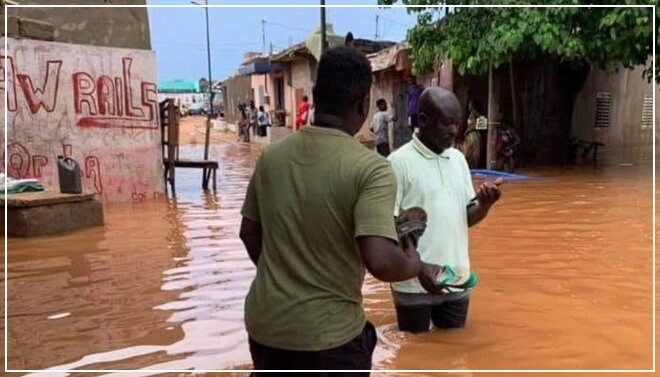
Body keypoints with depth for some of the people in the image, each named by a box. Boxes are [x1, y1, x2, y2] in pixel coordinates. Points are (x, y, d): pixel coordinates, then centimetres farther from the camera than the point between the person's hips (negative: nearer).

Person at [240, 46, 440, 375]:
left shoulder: (271, 155, -1)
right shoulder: (370, 168, -19)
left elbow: (249, 233, 9)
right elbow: (380, 261, -29)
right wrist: (416, 266, -7)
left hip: (264, 324, 5)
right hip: (327, 334, -5)